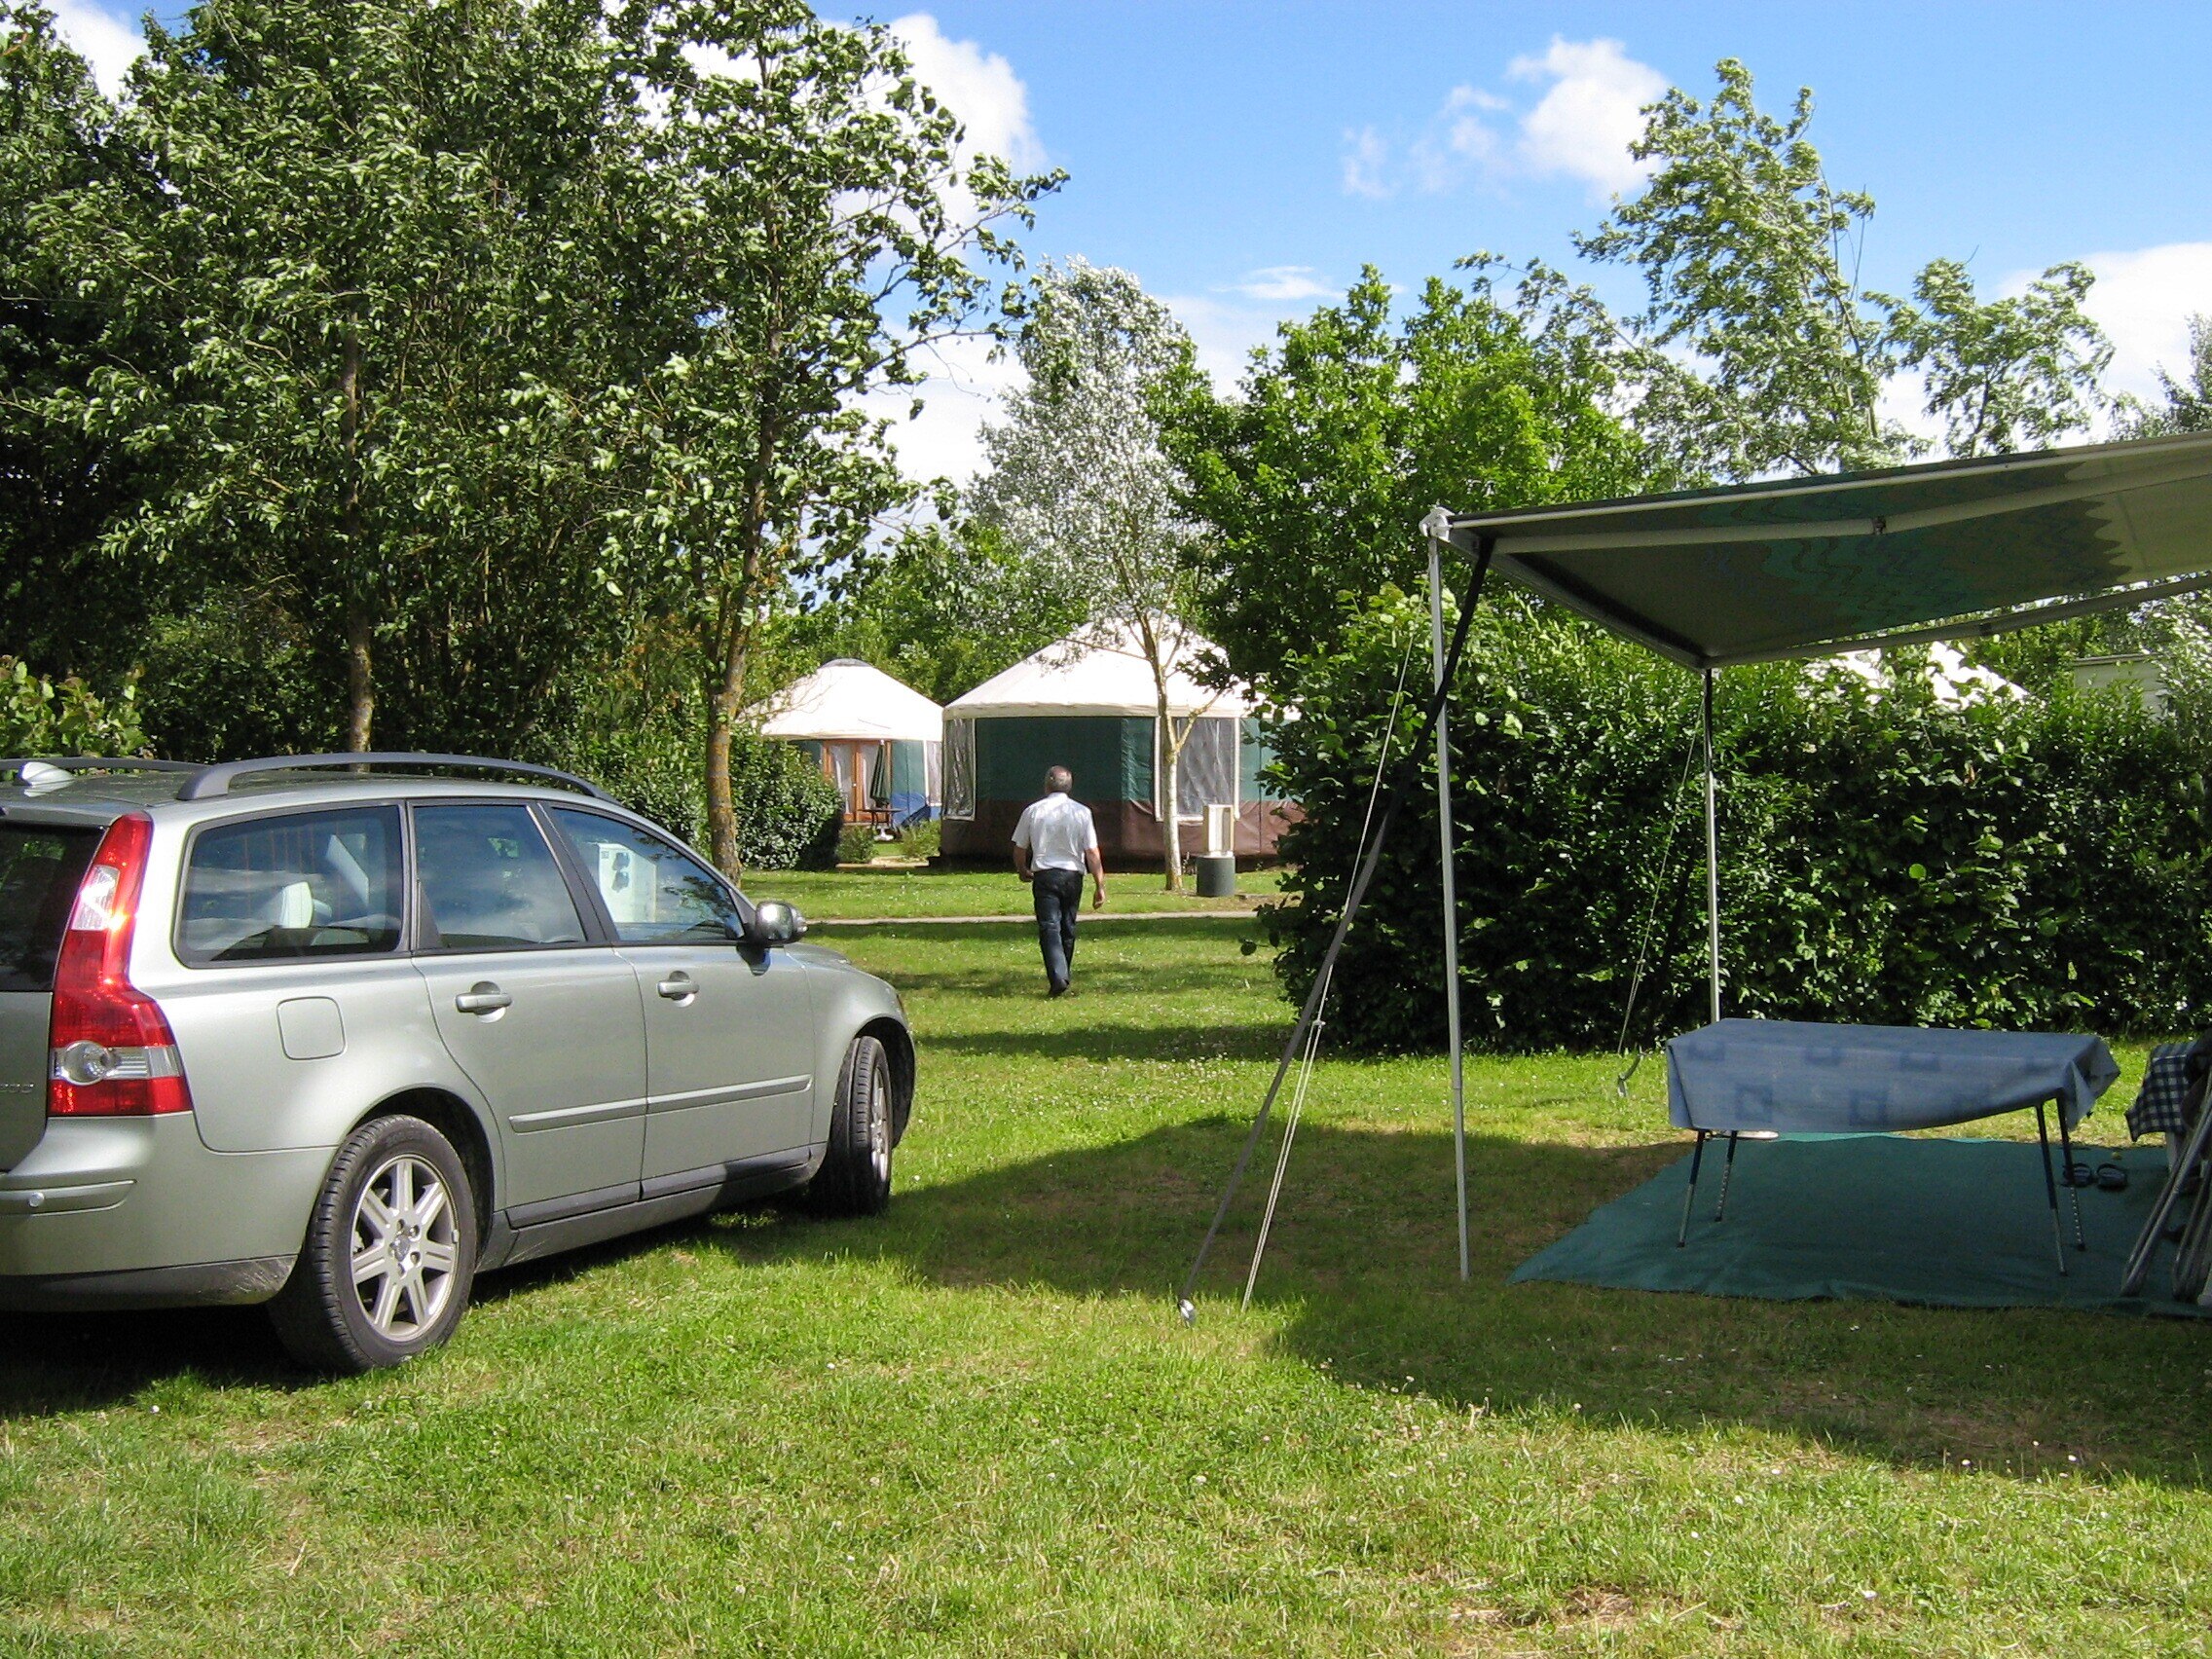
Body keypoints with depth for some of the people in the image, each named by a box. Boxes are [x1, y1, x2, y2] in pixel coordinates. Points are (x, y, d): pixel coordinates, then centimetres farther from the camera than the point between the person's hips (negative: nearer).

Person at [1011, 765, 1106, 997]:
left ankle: (1057, 977, -23)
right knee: (1068, 928, 15)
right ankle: (1063, 975, 25)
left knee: (1049, 927, -6)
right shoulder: (1082, 812, 0)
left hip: (1044, 875, -1)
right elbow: (1092, 853, -4)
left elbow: (1020, 848, 9)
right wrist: (1100, 886, 0)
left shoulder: (1033, 811, 1)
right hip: (1073, 875, 1)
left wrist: (1022, 871, 29)